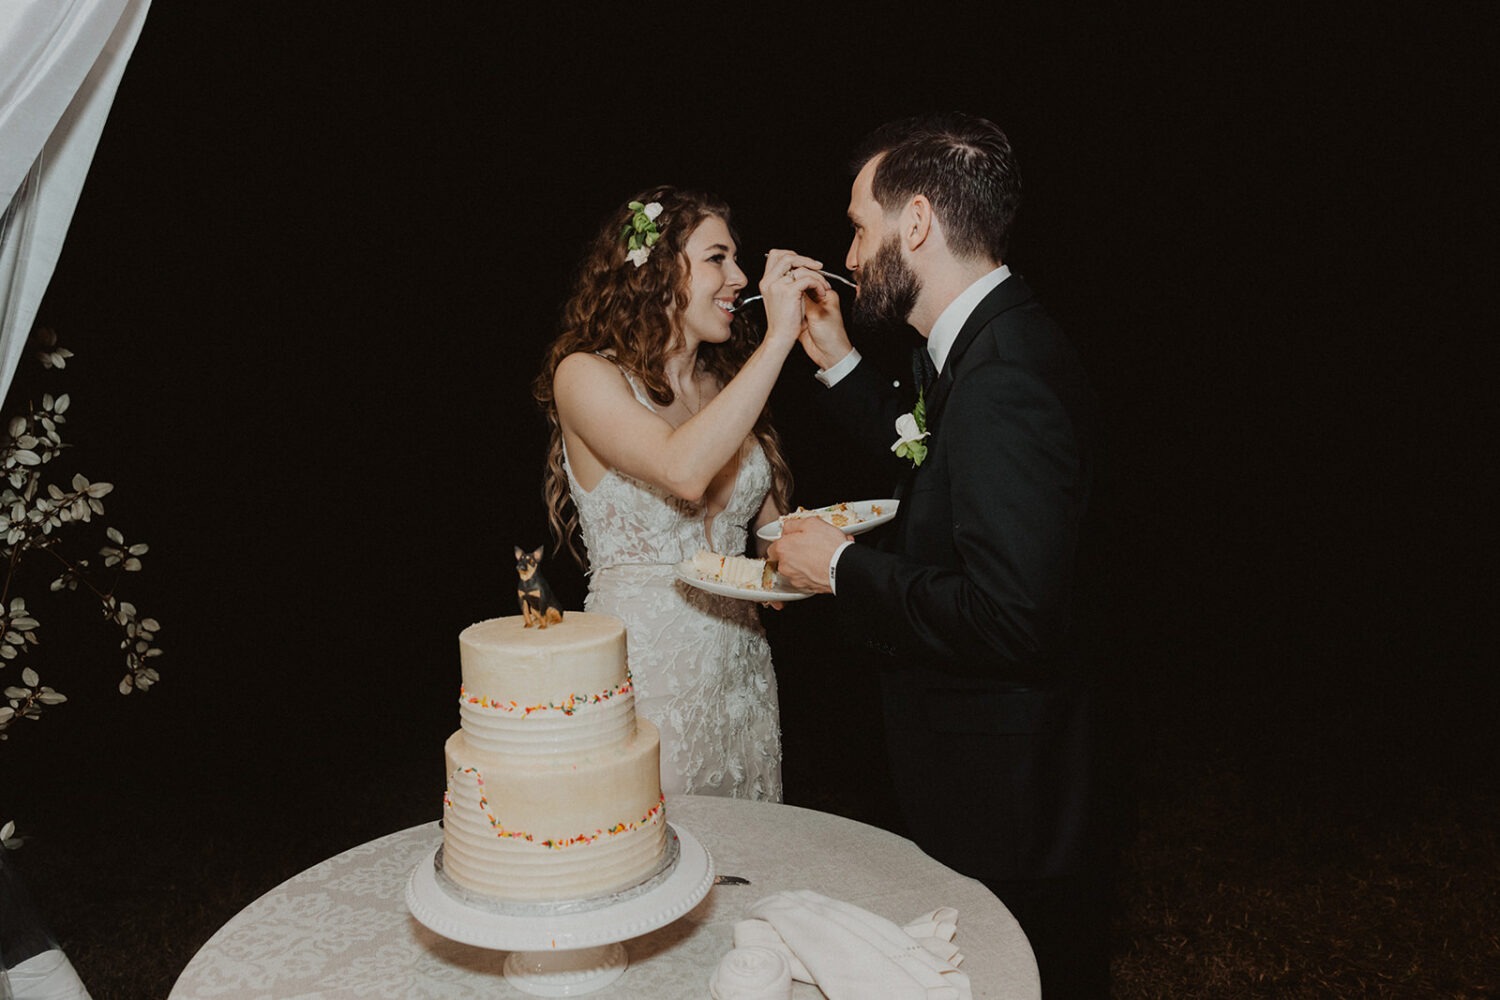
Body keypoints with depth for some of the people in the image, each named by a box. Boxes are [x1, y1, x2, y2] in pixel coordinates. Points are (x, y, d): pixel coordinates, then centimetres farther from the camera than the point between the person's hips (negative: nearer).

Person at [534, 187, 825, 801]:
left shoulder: (727, 384, 10)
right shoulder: (586, 375, -9)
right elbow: (684, 469, -28)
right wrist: (778, 337, -24)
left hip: (740, 662, 6)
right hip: (642, 664, -6)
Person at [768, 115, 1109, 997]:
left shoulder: (1003, 375, -27)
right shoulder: (997, 341, 4)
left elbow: (1010, 617, -32)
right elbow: (940, 466, 19)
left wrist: (845, 568, -20)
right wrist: (839, 362, 10)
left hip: (997, 784, -9)